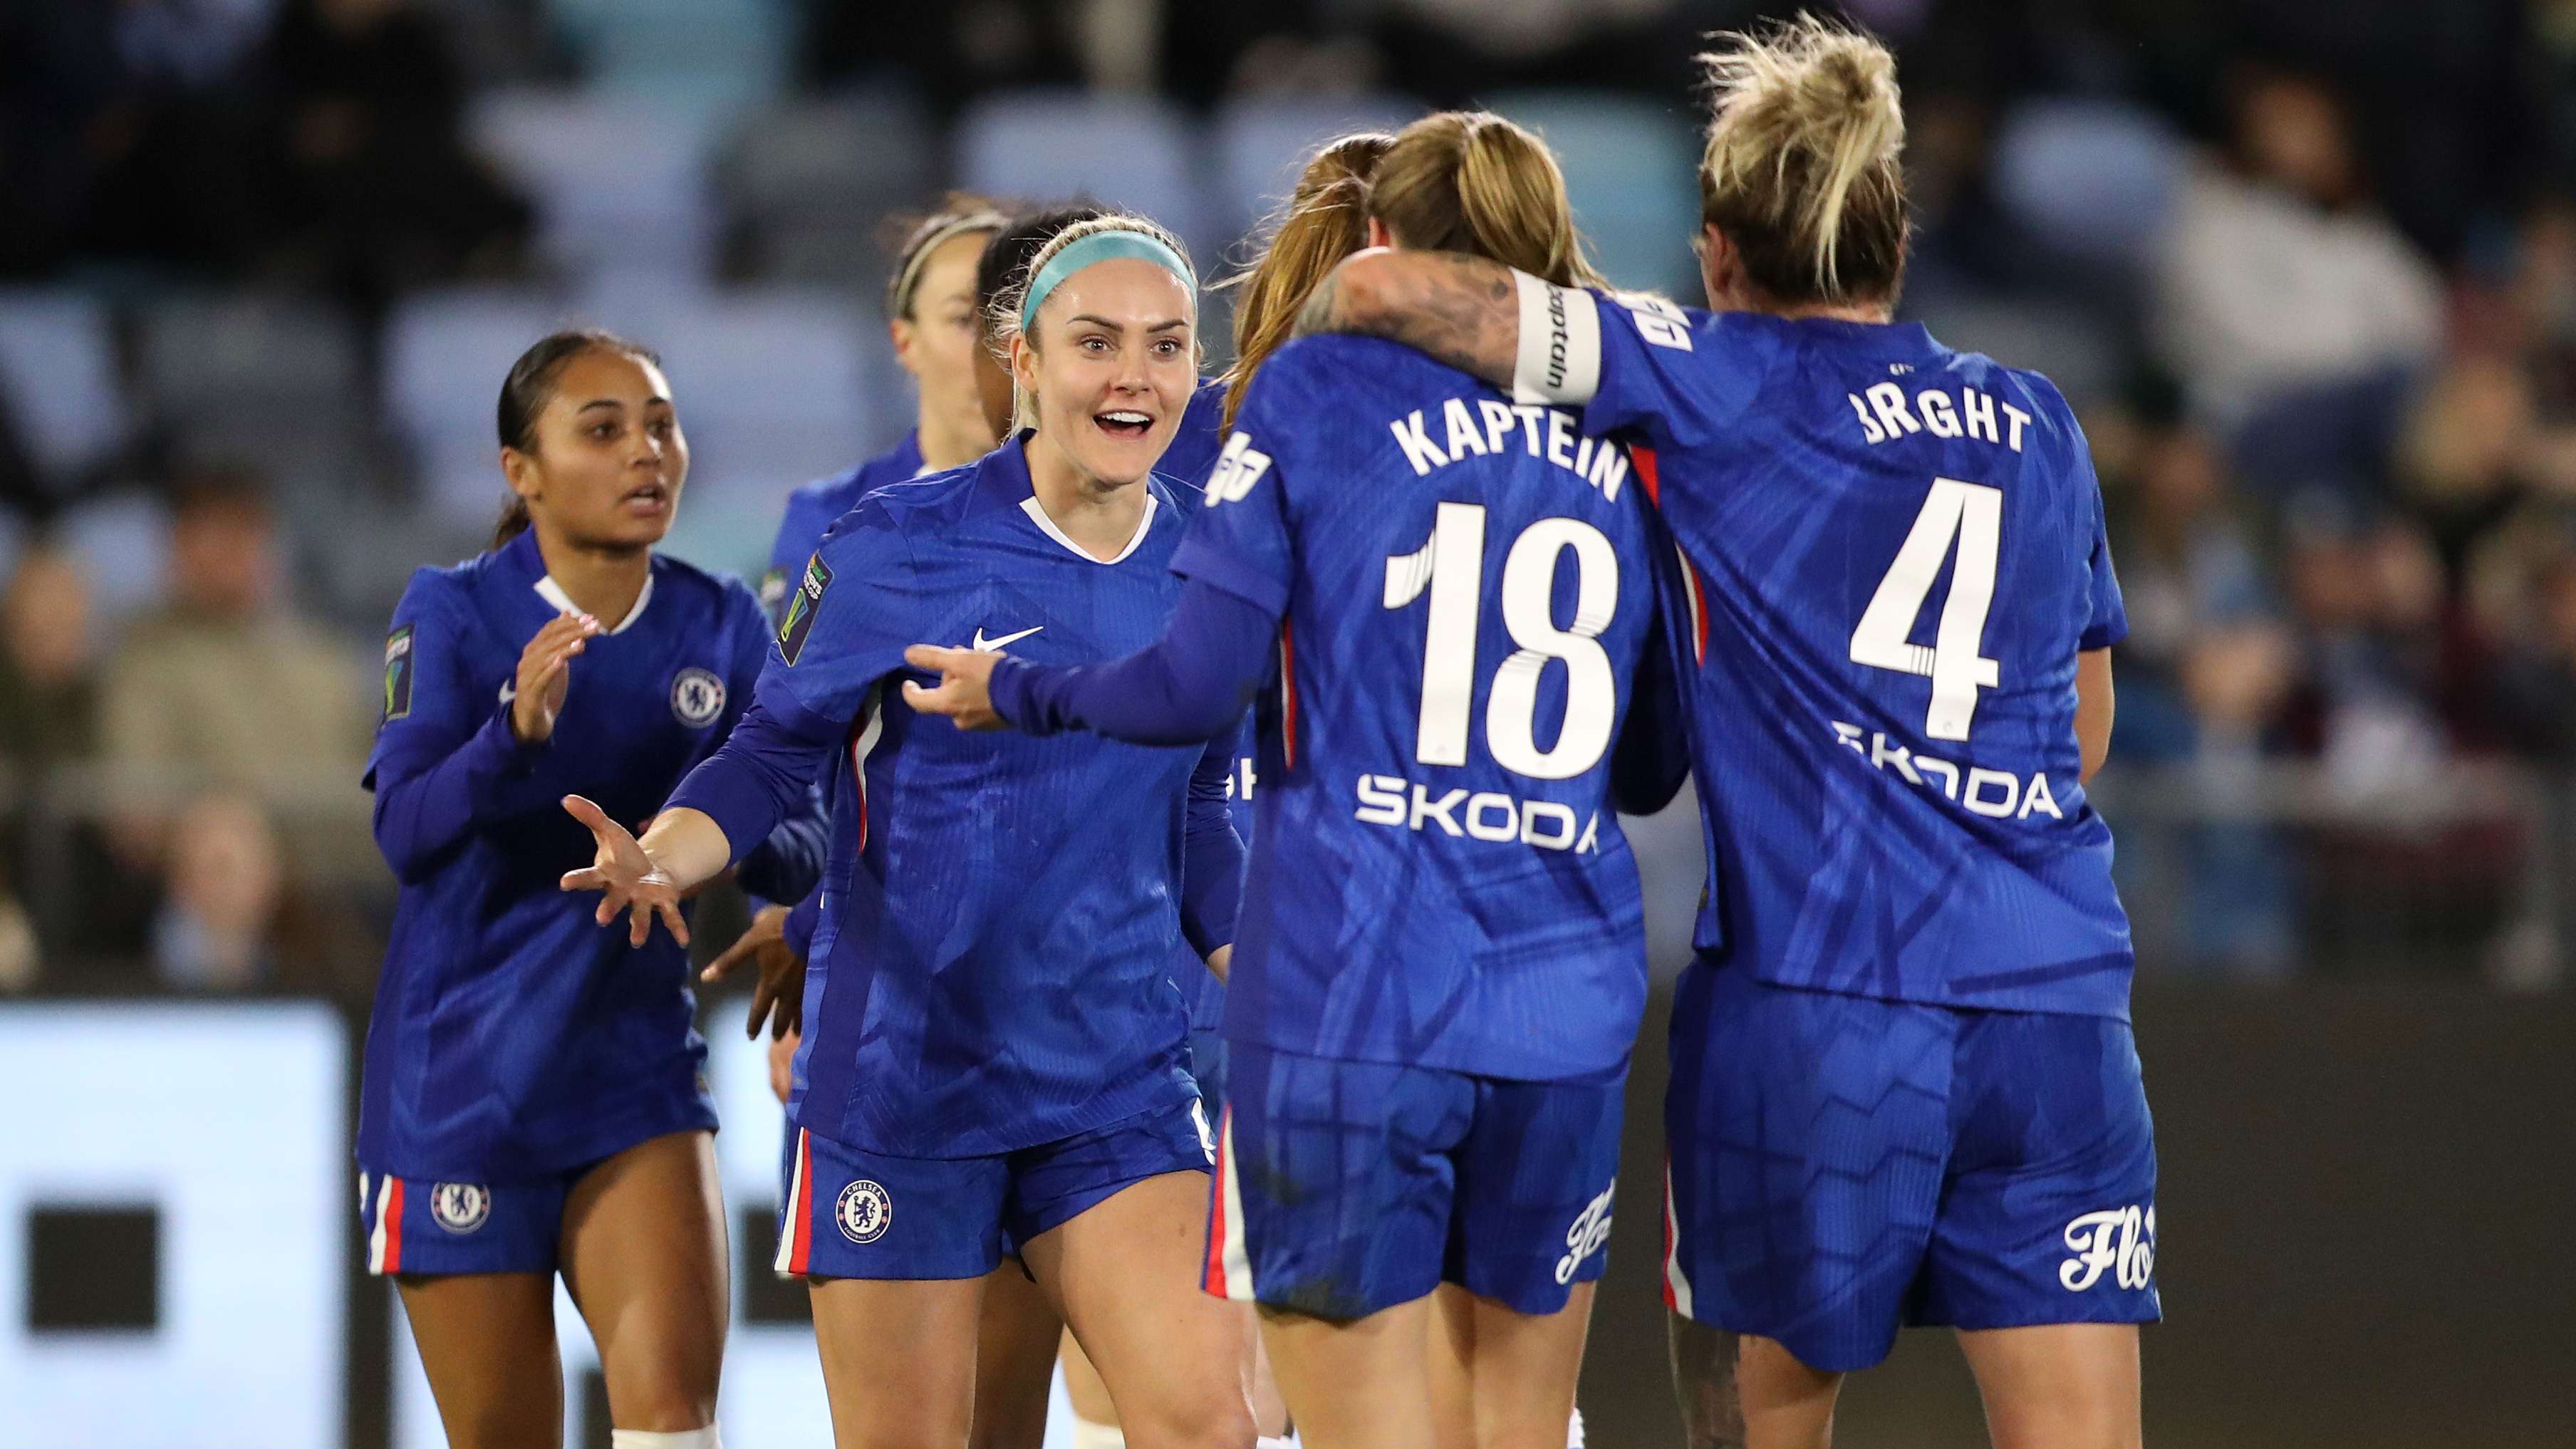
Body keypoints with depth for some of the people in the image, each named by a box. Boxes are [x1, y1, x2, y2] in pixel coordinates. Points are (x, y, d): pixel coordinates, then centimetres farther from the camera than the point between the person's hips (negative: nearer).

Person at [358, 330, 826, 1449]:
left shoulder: (720, 629, 1)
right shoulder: (455, 615, -9)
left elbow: (800, 850, -1)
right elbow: (406, 832, -21)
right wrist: (517, 733, -40)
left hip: (632, 1063, 2)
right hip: (460, 1076, -2)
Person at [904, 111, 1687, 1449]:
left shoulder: (1321, 387, 1)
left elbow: (1198, 685, -6)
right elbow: (1653, 771, 14)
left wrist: (1013, 692, 12)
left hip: (1348, 998, -3)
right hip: (1565, 1011, 3)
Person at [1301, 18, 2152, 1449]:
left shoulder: (1719, 381, 2)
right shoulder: (2037, 421, 16)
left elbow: (1388, 287, -4)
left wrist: (1298, 340, 17)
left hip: (1811, 996, -3)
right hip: (2058, 1002, 3)